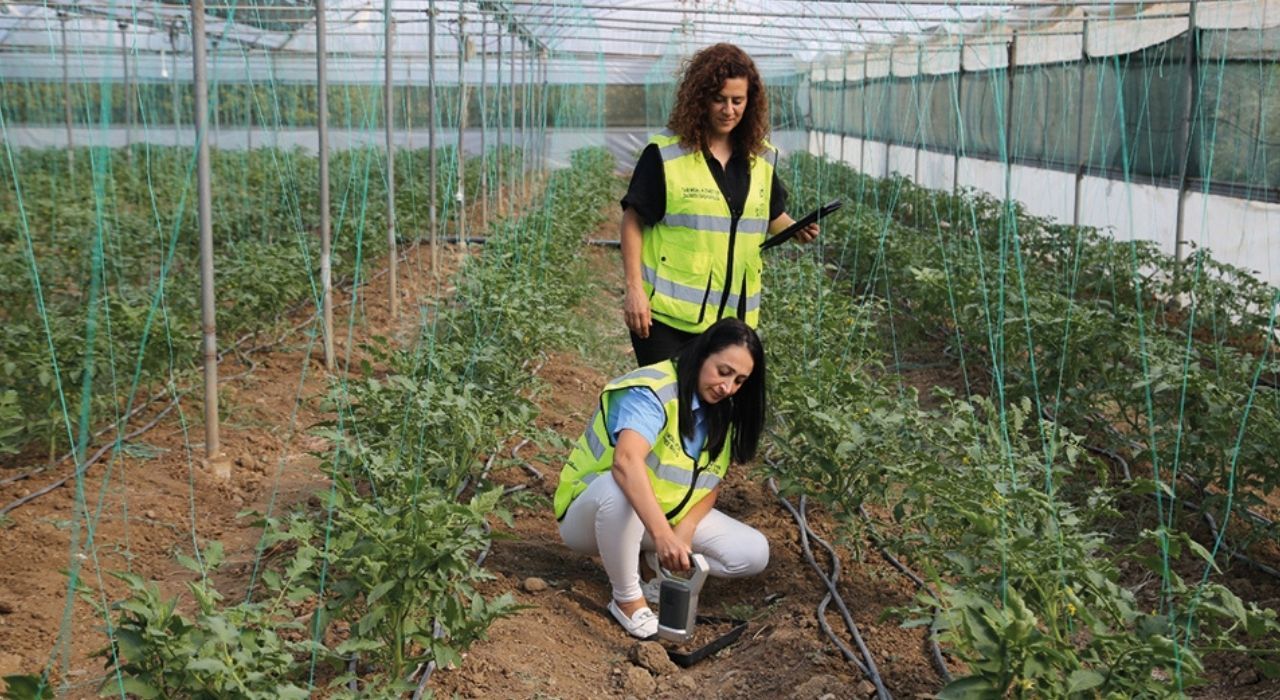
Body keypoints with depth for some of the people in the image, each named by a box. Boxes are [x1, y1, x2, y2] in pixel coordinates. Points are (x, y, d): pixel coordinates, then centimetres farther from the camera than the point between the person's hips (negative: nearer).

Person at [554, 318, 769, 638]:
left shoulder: (721, 414, 0)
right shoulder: (653, 392, -26)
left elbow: (710, 486, -1)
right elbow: (626, 460, -44)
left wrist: (684, 532, -22)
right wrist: (662, 534, -55)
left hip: (669, 517, 7)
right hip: (592, 512, -6)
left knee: (754, 553, -10)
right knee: (621, 487, -43)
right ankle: (627, 599, -20)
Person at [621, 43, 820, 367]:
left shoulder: (761, 157, 8)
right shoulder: (665, 153, -8)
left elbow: (772, 216, 21)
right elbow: (633, 222, -7)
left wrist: (795, 230, -1)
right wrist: (634, 289, -13)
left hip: (733, 316, 5)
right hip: (668, 313, -5)